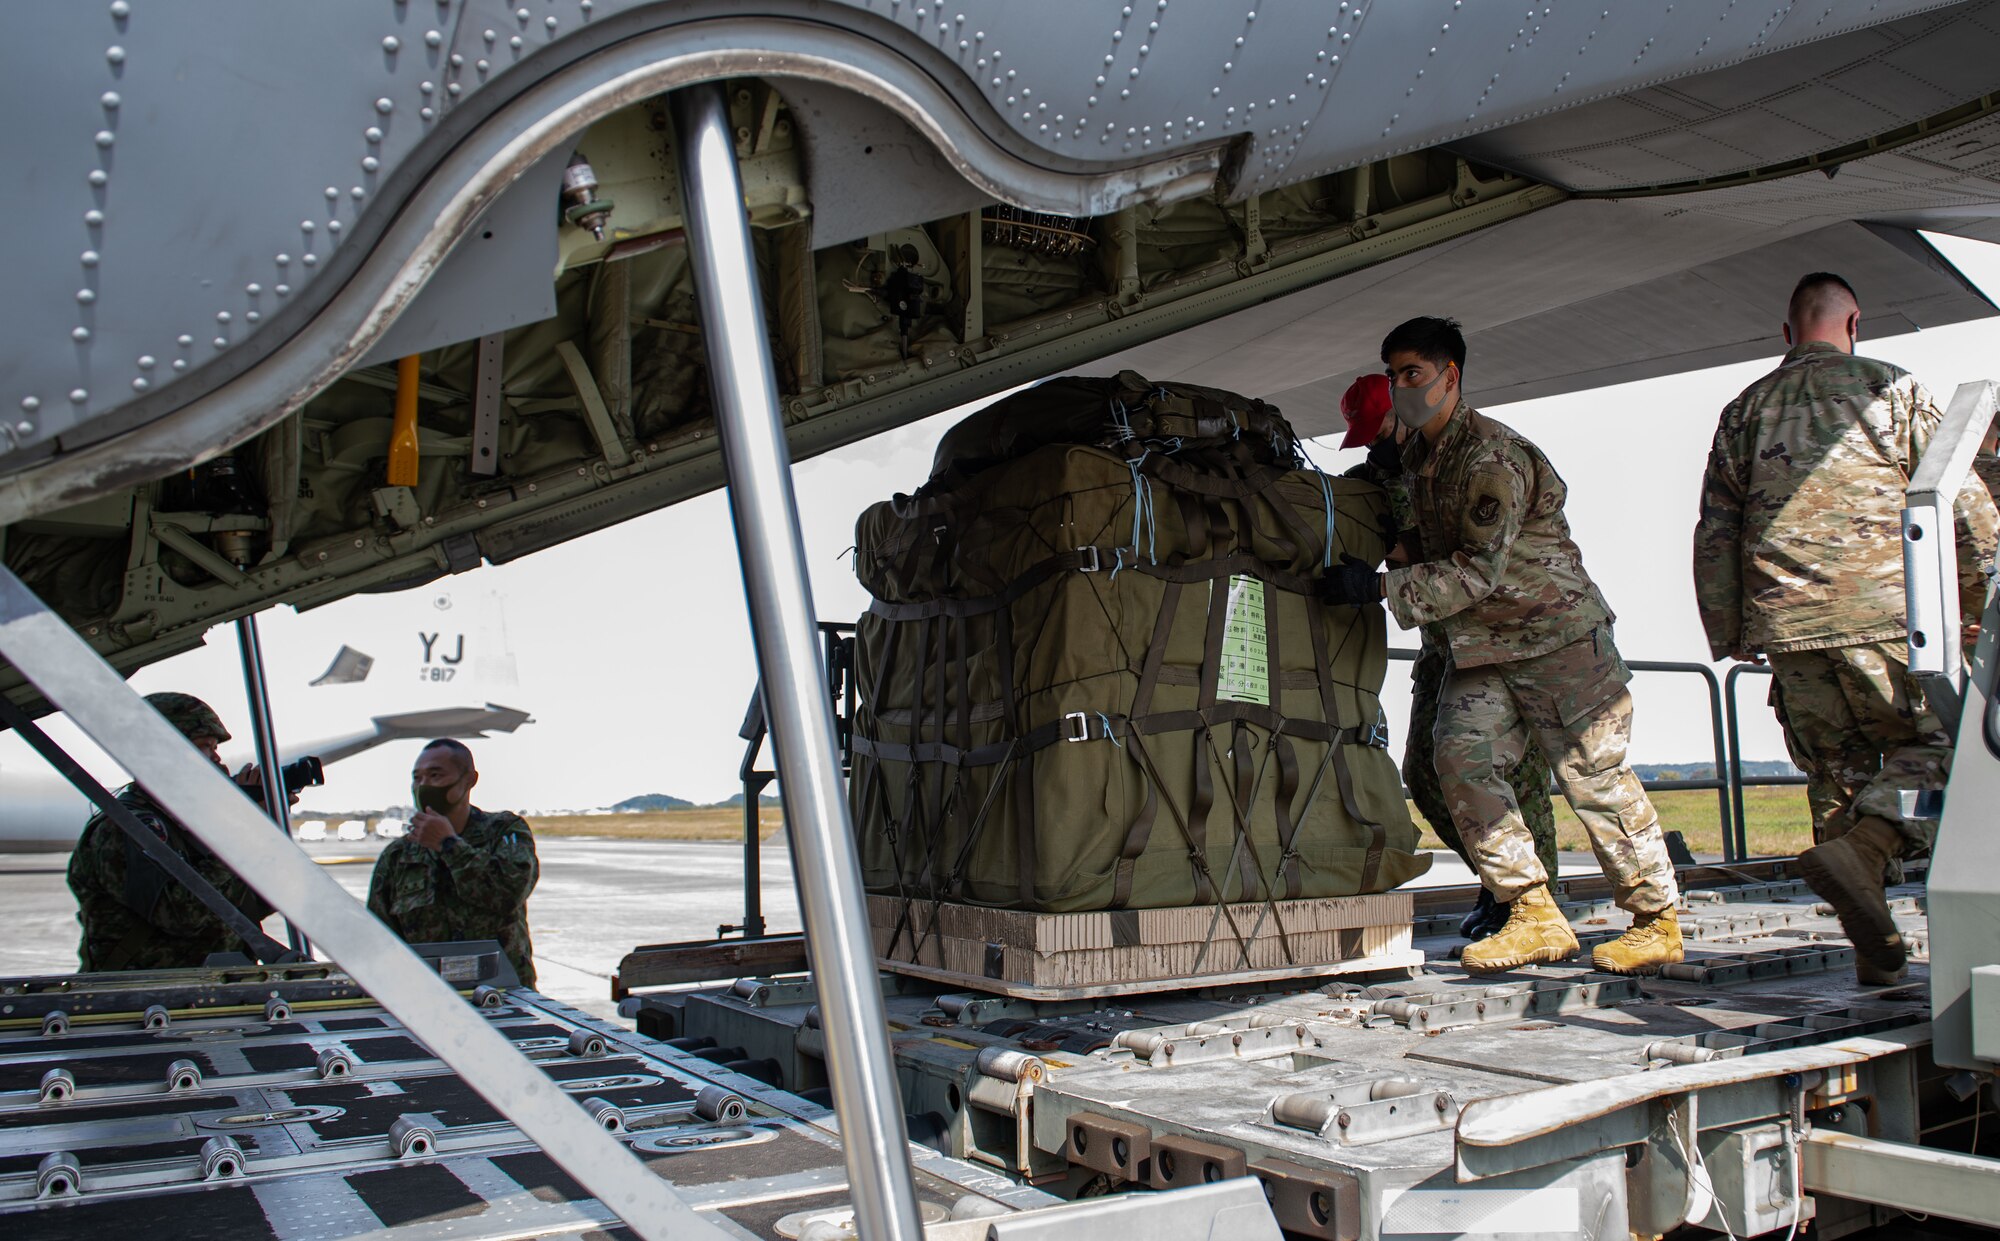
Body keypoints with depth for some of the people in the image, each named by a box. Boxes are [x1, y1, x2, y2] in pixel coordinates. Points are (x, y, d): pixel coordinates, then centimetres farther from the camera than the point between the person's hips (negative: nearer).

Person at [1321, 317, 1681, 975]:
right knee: (1462, 759, -9)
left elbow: (1481, 567, -25)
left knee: (1593, 774, -3)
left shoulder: (1493, 455, -19)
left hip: (1558, 630, -8)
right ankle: (1536, 918, -3)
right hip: (1480, 646, 8)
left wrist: (1383, 586, -30)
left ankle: (1657, 923, 14)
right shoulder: (1417, 458, 10)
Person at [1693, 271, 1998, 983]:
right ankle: (1861, 847, -20)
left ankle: (1877, 950, 12)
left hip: (1788, 629, 4)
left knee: (1840, 771, 12)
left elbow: (1714, 536, 12)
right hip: (1887, 617, -3)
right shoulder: (1892, 389, 5)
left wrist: (1728, 638, 19)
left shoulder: (1744, 411, 13)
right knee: (1933, 748, 8)